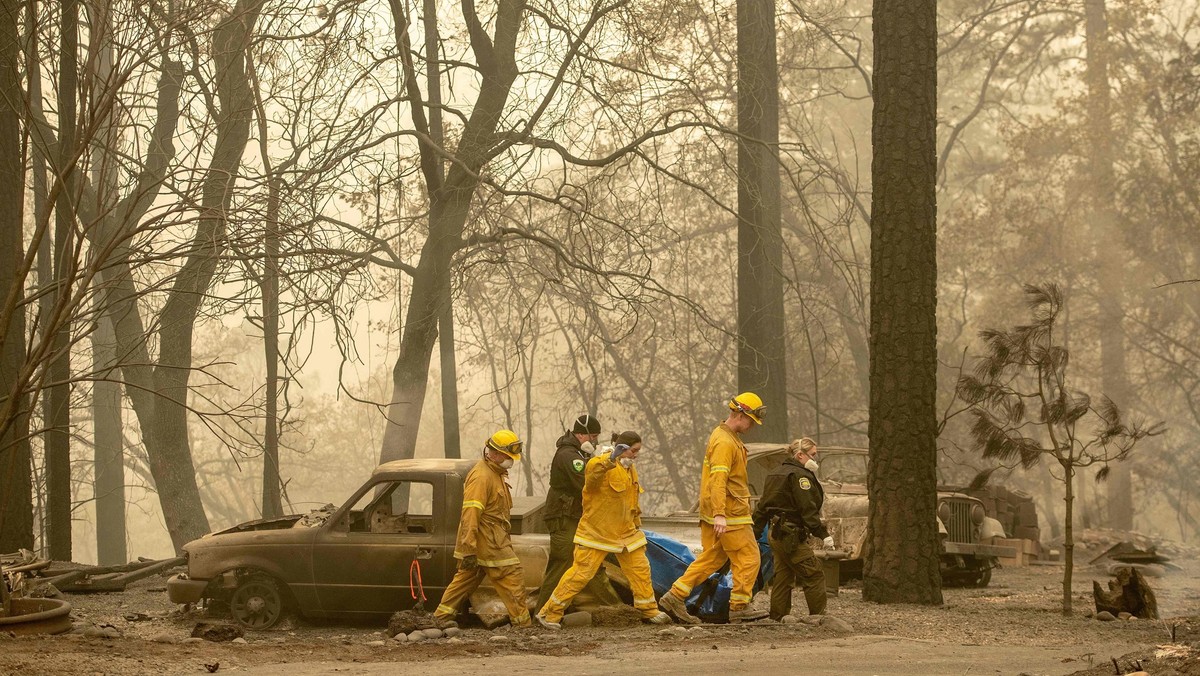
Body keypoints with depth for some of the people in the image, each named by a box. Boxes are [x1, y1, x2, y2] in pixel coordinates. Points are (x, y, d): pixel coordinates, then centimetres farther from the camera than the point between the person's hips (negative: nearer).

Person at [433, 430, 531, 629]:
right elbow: (470, 514, -24)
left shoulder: (496, 473, 16)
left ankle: (442, 616, 18)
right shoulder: (481, 476, -19)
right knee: (513, 578, -6)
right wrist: (469, 550, -27)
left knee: (466, 578, 14)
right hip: (488, 543, -10)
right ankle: (522, 624, -2)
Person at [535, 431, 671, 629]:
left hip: (625, 532, 8)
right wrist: (611, 460, -57)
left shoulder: (630, 469, 12)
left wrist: (637, 522, 26)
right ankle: (550, 613, -1)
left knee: (641, 568, 6)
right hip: (596, 531, -8)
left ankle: (649, 611, 22)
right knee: (581, 572, -9)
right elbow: (593, 472, -42)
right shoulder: (601, 464, -16)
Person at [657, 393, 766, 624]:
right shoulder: (724, 442, -17)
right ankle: (739, 607, 2)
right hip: (730, 514, -10)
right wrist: (720, 515, -33)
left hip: (716, 513, 10)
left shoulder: (728, 437, 17)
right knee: (748, 558, -2)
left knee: (711, 557, 11)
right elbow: (718, 480, -26)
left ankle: (675, 597, 7)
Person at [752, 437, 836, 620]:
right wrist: (823, 535, -21)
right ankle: (818, 617, -6)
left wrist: (754, 534, 23)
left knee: (782, 577, 12)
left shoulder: (776, 473, 18)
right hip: (792, 536, -10)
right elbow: (808, 510, -20)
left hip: (775, 535, 10)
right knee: (814, 575, -5)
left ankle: (777, 618, 13)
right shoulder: (800, 475, -12)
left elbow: (762, 508, 20)